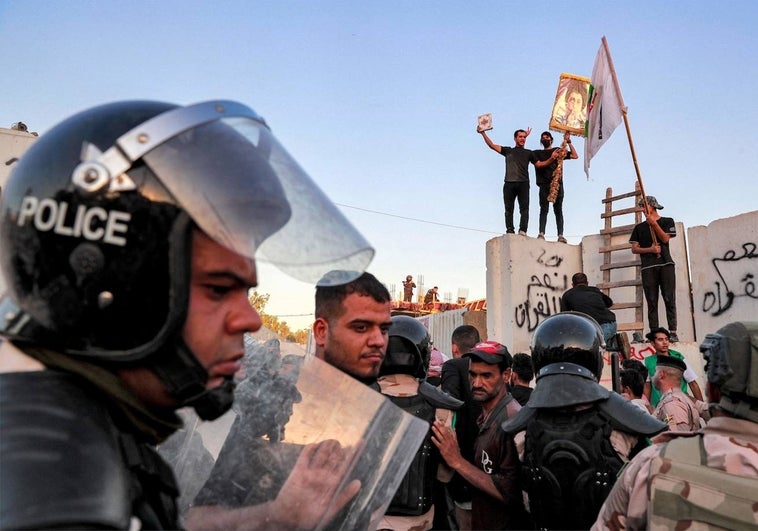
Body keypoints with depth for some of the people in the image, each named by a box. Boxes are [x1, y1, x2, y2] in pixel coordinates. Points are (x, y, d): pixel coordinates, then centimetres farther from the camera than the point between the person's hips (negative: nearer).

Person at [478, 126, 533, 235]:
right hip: (509, 183, 1)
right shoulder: (508, 151, 20)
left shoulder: (528, 153, 21)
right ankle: (510, 231, -5)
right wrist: (483, 133, 9)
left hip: (523, 183, -1)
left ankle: (522, 230, -17)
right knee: (509, 209, -3)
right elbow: (492, 145, 15)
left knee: (524, 208, -11)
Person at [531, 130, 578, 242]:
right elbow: (538, 165, 0)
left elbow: (575, 156, 14)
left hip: (558, 184, 1)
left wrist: (568, 142, 11)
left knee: (558, 209, -4)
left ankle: (560, 235, -11)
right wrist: (551, 159, -13)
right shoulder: (537, 153, 18)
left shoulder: (559, 150, 22)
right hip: (544, 184, -1)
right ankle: (541, 233, -19)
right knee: (544, 209, -11)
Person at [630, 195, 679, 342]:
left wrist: (654, 223, -10)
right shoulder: (639, 227, 17)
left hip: (666, 264, -1)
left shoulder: (667, 221, 14)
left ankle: (673, 332, -7)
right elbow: (634, 249, 9)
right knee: (652, 302, -2)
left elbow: (665, 239, -3)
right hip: (648, 267, 2)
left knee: (669, 299, -7)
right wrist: (650, 249, -7)